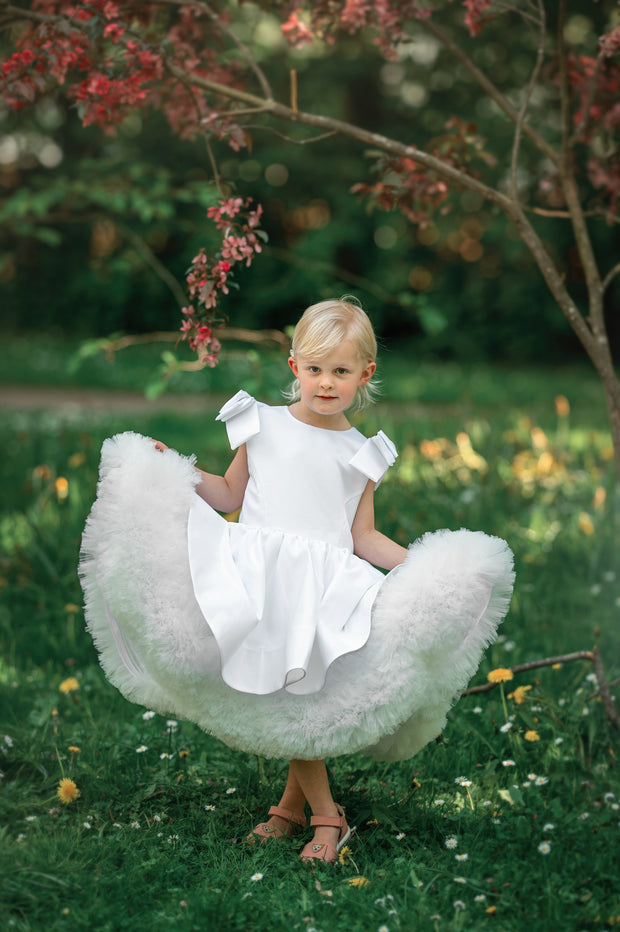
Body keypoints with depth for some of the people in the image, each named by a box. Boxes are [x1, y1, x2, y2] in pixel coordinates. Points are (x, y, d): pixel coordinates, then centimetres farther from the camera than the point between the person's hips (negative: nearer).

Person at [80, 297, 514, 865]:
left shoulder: (361, 453, 10)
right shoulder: (262, 424, 10)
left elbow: (363, 537, 10)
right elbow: (229, 496, 18)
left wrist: (418, 564, -2)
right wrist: (172, 470, 7)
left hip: (327, 584, 0)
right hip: (258, 578, 0)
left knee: (303, 695, -9)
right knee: (278, 695, -7)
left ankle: (292, 803, 13)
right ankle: (325, 813, 8)